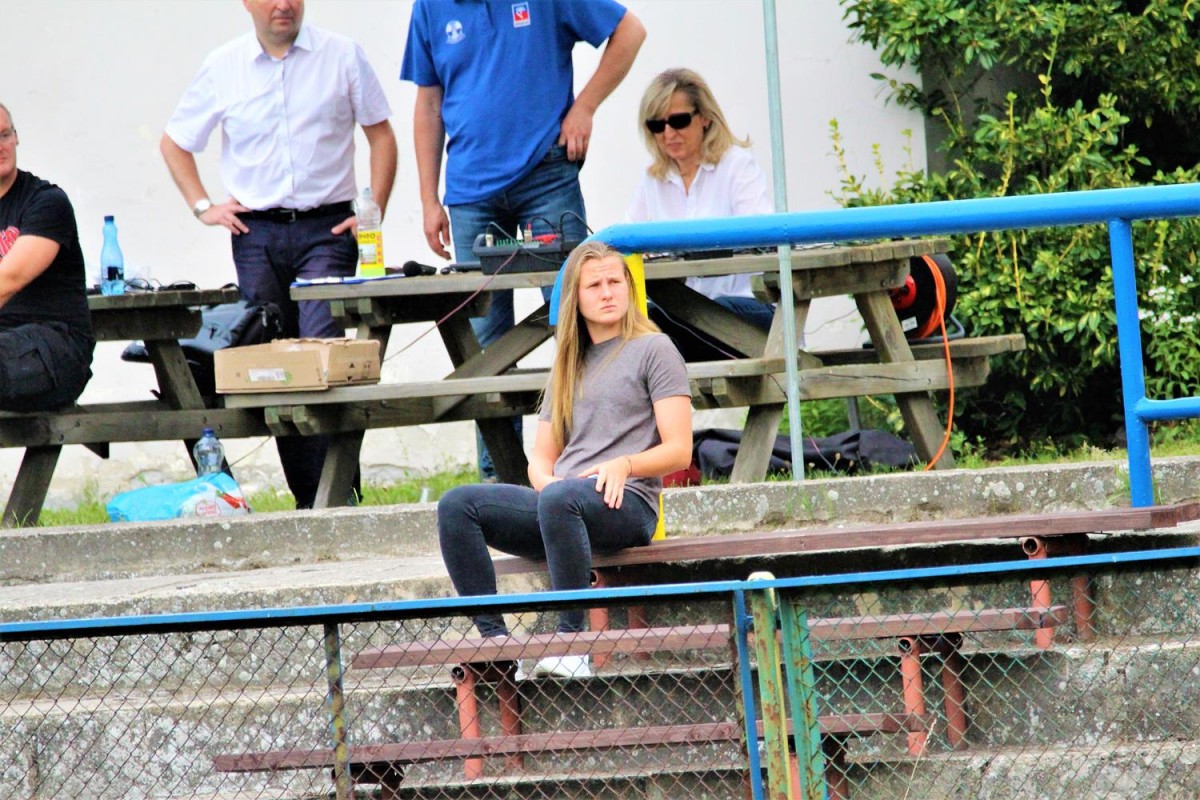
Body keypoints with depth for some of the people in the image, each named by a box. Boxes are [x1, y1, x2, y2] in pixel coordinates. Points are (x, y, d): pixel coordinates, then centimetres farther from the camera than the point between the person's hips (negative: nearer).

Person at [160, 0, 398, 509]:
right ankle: (307, 500, 8)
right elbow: (174, 142, 19)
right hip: (256, 233, 2)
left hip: (326, 228, -2)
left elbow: (381, 135, 8)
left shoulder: (341, 56, 5)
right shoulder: (223, 67, 8)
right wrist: (203, 207, 8)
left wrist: (374, 210, -2)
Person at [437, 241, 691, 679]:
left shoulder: (653, 349, 8)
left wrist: (625, 465, -20)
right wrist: (545, 479, -3)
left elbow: (678, 450, -1)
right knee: (456, 505, -16)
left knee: (560, 499, -41)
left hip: (626, 502, -6)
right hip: (559, 504, 6)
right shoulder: (569, 365, 26)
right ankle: (495, 639, -26)